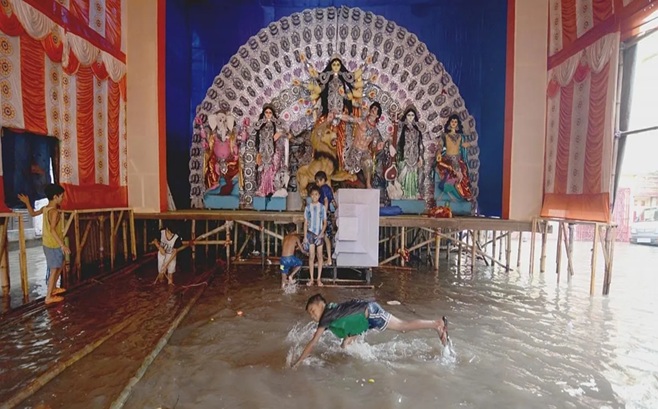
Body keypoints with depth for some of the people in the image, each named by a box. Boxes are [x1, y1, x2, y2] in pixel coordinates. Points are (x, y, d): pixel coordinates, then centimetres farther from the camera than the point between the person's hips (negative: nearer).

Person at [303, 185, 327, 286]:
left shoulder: (322, 207, -1)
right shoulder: (308, 207, 1)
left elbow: (325, 222, 1)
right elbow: (305, 223, 3)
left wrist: (322, 233, -11)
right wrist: (305, 236, -1)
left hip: (319, 234, 0)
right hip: (310, 233, 0)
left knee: (319, 256, 5)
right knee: (311, 256, 2)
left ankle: (319, 279, 12)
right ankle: (311, 279, 10)